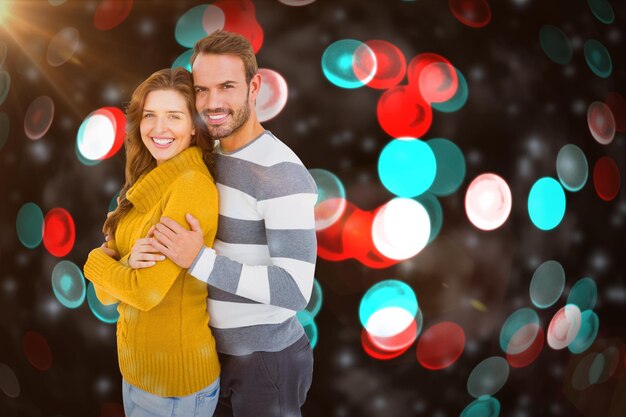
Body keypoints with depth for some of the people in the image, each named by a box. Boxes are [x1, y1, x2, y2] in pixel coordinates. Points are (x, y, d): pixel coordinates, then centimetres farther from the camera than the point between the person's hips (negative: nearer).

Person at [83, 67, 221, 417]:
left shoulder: (192, 186, -22)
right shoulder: (150, 181, 5)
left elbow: (147, 289, -25)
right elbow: (114, 250, 3)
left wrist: (96, 262, -6)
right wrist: (114, 266, -20)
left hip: (173, 377, -8)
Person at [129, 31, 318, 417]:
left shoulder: (283, 174, -23)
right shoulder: (210, 155, 2)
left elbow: (295, 290, -28)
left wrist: (199, 261, -31)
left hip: (268, 360, -7)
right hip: (218, 349, 7)